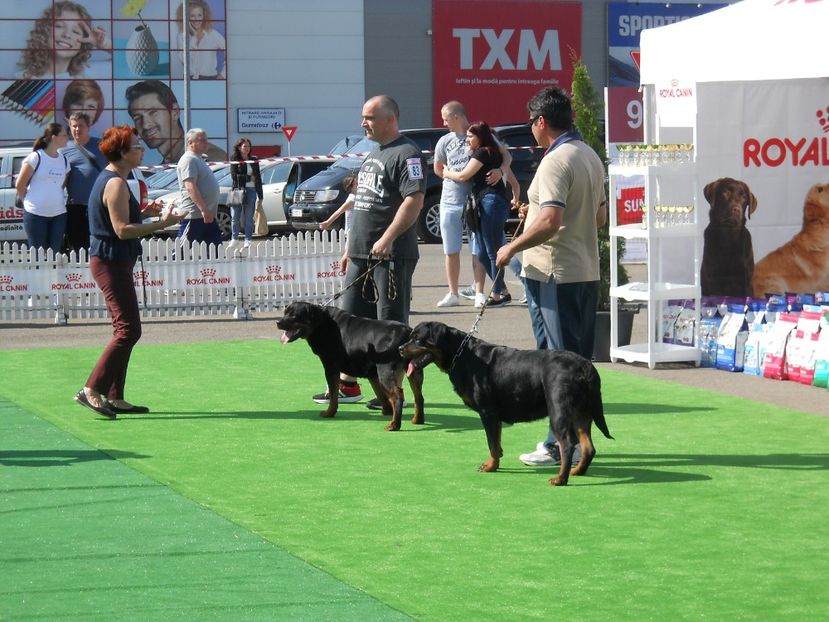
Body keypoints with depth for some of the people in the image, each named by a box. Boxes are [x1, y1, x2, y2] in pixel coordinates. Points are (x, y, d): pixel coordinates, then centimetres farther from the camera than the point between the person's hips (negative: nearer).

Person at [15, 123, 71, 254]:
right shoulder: (36, 157, -8)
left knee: (55, 253, 5)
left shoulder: (64, 160, 8)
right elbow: (19, 185, -3)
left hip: (58, 214, 5)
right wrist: (29, 202, 6)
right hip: (35, 214, -5)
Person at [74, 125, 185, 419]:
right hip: (111, 262, -11)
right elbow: (122, 230, -23)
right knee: (129, 330, -12)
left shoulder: (110, 179, 15)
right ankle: (91, 390, -12)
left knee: (125, 330, 12)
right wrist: (161, 224, -21)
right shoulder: (116, 184, -17)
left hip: (112, 262, 11)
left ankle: (114, 397, 13)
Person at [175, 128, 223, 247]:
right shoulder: (189, 160, -12)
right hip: (193, 216, -10)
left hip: (208, 216, 10)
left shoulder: (198, 159, 20)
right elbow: (191, 187, -23)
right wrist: (204, 209, -30)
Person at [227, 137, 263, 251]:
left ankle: (248, 241, 5)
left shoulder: (254, 160, 12)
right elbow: (234, 175, -6)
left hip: (251, 190, 2)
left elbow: (258, 178, 11)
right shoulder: (234, 160, 4)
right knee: (235, 217, -2)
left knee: (249, 217, 2)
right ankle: (234, 240, 7)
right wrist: (249, 178, -8)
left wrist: (260, 195, 7)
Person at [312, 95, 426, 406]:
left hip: (391, 254, -10)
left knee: (391, 324, -3)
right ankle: (347, 385, 18)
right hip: (361, 253, 10)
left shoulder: (406, 153, -12)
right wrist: (350, 247, 21)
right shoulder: (373, 154, 19)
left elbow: (415, 200, -22)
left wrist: (387, 239, -27)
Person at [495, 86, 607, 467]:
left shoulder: (556, 161, -17)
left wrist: (512, 248, -14)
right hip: (587, 272, 9)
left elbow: (550, 221, -26)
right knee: (581, 360, 12)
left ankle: (560, 445, -3)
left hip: (554, 275, -9)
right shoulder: (591, 156, 13)